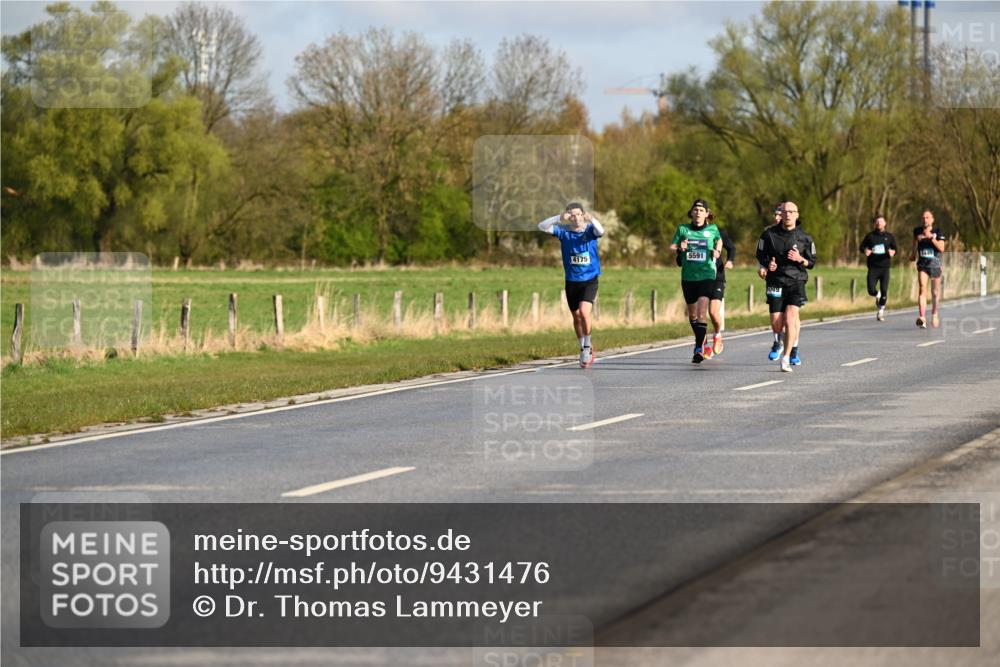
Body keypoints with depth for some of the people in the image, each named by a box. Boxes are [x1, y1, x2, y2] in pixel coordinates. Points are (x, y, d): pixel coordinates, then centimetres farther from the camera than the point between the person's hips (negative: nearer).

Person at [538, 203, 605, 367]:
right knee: (577, 317, 11)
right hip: (571, 281, 3)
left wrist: (591, 219, -48)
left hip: (589, 280, -3)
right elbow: (542, 226, -8)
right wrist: (559, 218, -25)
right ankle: (583, 349, 29)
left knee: (584, 312, -19)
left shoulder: (590, 230, -4)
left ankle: (588, 345, 2)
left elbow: (600, 231, -27)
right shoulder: (564, 232, 0)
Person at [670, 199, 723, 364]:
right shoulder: (683, 229, 3)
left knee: (702, 313, -17)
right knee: (692, 314, 14)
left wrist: (717, 251, 2)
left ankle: (699, 349, -19)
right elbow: (671, 247, 8)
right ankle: (700, 340, 37)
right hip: (688, 277, 3)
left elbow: (719, 240, 22)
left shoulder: (712, 229, 2)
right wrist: (679, 248, -14)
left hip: (707, 275, -3)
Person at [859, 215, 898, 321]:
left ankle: (881, 311, 10)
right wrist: (865, 250, -11)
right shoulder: (870, 236, 6)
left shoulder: (889, 236, 7)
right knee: (871, 290, -9)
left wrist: (892, 252, -13)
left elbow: (895, 248, 10)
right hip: (873, 267, 0)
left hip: (885, 267, 0)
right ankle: (878, 296, 28)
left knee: (884, 291, -7)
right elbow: (862, 246, 12)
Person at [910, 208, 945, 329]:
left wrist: (931, 237, -24)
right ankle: (922, 318, -29)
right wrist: (913, 254, 24)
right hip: (922, 265, 0)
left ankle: (934, 315, 35)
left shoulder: (937, 232, -5)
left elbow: (941, 248, -16)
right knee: (922, 289, -18)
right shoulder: (918, 231, 3)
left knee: (935, 293, 11)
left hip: (935, 265, 0)